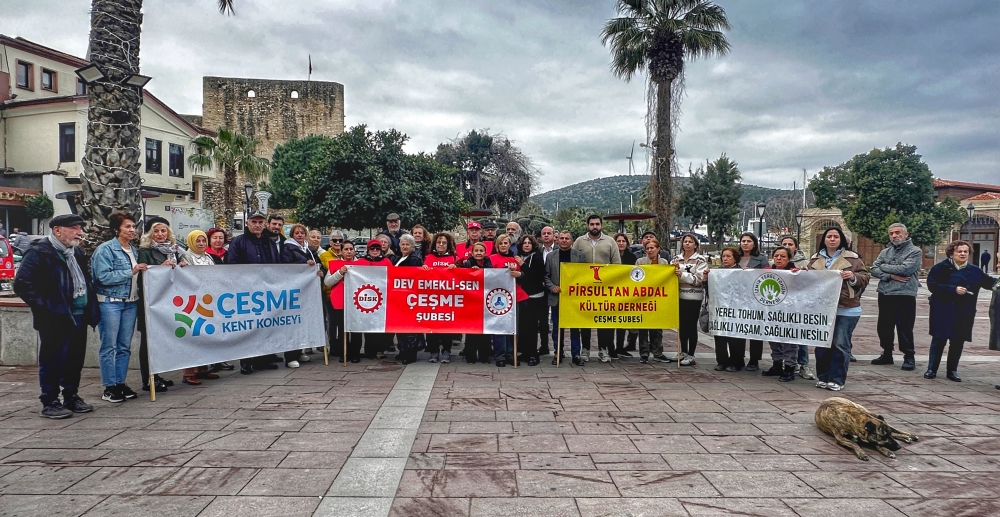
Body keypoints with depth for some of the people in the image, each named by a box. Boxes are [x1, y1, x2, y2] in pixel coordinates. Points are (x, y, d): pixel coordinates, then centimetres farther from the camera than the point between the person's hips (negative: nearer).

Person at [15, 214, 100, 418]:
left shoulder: (77, 252, 15)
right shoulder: (39, 253, -10)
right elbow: (22, 284, -14)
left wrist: (90, 307, 13)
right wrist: (44, 306, -15)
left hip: (79, 315, 7)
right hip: (55, 318, -7)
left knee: (75, 360, 14)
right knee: (52, 361, 1)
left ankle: (72, 397, 25)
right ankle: (50, 403, 12)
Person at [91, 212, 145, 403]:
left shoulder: (133, 250, 15)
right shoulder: (105, 249, -7)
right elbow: (104, 277, -17)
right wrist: (131, 272, -15)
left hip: (131, 303, 7)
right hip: (110, 302, -7)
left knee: (125, 346, 10)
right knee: (109, 346, 0)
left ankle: (121, 383, 19)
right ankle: (109, 387, 7)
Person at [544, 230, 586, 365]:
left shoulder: (580, 255, 3)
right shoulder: (550, 256, 7)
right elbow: (546, 276, 7)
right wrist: (552, 287, -9)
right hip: (556, 297, 1)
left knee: (575, 327, 3)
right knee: (557, 327, 7)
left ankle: (576, 354, 11)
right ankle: (558, 354, 17)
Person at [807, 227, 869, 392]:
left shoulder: (852, 258, 1)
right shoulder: (815, 259, 12)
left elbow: (865, 278, -1)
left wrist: (853, 276, -20)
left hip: (845, 310, -4)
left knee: (840, 344, -4)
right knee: (821, 344, 8)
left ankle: (837, 380, 5)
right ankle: (823, 377, 19)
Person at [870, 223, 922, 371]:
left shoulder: (915, 251, -2)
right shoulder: (885, 252, 13)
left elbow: (905, 269, -17)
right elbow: (874, 270, 3)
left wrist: (883, 267, -6)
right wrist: (890, 276, -14)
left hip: (905, 296, -6)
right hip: (885, 295, 6)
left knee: (905, 328, -1)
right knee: (884, 327, 13)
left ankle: (909, 357, 11)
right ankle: (887, 354, 26)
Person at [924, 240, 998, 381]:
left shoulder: (975, 271, 9)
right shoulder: (941, 268, -5)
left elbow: (990, 283, 8)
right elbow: (932, 285, -12)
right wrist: (953, 289, -20)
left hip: (964, 313, 4)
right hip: (943, 312, -4)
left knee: (958, 342, 7)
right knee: (939, 340, -1)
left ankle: (952, 371, 18)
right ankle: (931, 369, 7)